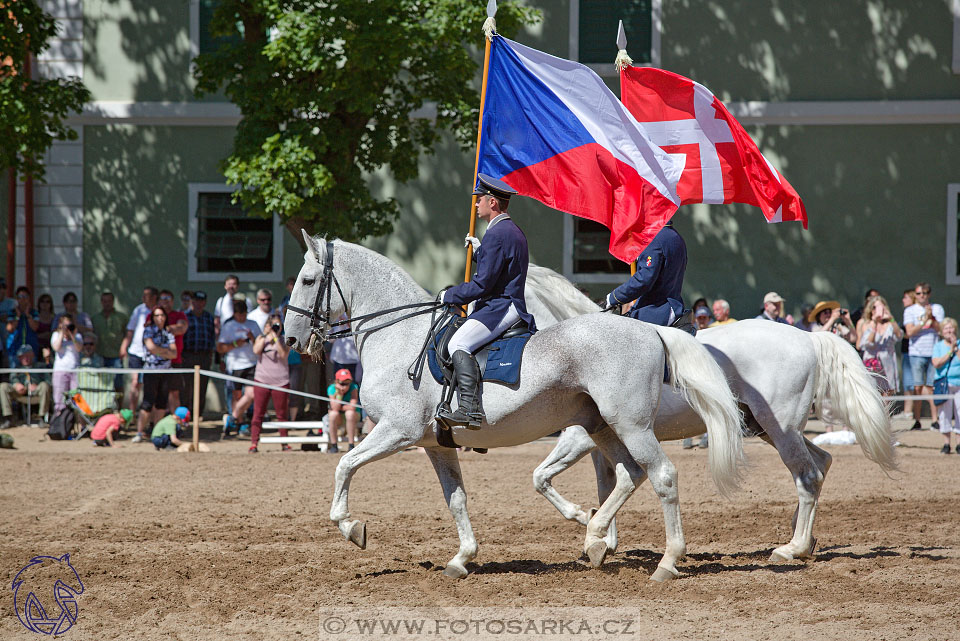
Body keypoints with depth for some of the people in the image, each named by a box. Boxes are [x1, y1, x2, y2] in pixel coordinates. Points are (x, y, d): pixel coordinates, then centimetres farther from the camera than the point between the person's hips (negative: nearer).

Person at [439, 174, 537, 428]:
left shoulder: (497, 234, -15)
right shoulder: (513, 231, 19)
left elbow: (482, 284, -18)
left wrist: (449, 296, -6)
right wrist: (478, 251, 23)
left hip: (500, 307, -12)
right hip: (509, 305, 12)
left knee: (459, 343, -27)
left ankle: (470, 409, -39)